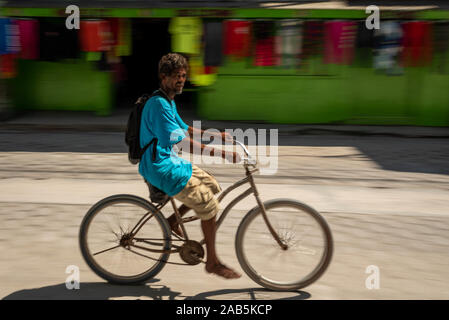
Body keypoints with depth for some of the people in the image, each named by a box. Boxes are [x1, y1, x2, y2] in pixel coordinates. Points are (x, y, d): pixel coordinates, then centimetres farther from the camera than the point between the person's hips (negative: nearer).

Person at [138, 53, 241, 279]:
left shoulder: (169, 101, 10)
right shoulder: (158, 104, -23)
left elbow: (184, 129, 23)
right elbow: (184, 141, -29)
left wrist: (218, 136, 17)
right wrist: (222, 154, -32)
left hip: (169, 161, 10)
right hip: (162, 169, -10)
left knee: (212, 186, 16)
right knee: (208, 207, -7)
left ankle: (172, 220, 22)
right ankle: (212, 262, 5)